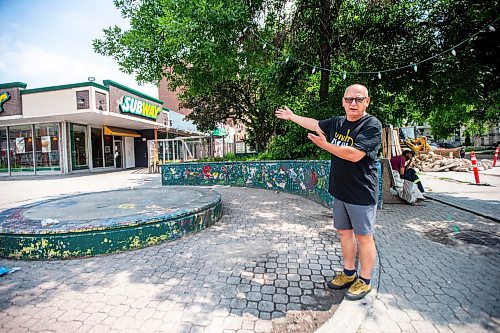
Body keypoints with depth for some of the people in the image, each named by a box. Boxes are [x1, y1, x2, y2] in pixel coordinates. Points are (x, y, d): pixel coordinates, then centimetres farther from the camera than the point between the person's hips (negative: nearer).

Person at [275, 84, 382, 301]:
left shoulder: (372, 125, -13)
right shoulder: (337, 122, 7)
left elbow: (355, 154, -25)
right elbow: (314, 124, 22)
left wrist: (325, 145, -18)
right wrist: (291, 116, 32)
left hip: (361, 193, -7)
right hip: (340, 191, 7)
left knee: (364, 236, 6)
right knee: (344, 232, 16)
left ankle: (364, 281, 24)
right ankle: (349, 273, 33)